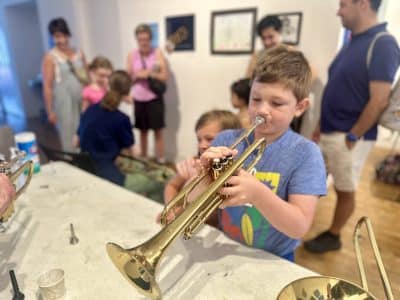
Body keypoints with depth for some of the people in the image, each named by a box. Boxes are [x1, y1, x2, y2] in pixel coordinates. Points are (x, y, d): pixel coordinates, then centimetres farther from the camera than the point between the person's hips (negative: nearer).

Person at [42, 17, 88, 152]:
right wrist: (50, 111, -8)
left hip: (83, 101, 4)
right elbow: (47, 86, -6)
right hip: (64, 103, -4)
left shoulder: (79, 53, 7)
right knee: (69, 138, 1)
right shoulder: (50, 57, -5)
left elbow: (87, 77, 17)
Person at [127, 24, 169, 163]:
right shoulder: (132, 55, 3)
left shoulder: (157, 53, -3)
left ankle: (161, 161, 9)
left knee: (158, 130, 0)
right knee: (143, 131, 11)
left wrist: (149, 73, -19)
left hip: (154, 98, -2)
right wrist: (137, 75, -14)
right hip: (139, 99, 3)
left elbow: (165, 76, -7)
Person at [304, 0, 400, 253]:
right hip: (328, 132, 8)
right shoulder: (354, 42, 11)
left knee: (345, 190, 10)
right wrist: (321, 125, 13)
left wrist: (353, 137, -15)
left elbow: (379, 101, -20)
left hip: (347, 136, -8)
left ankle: (333, 236, 28)